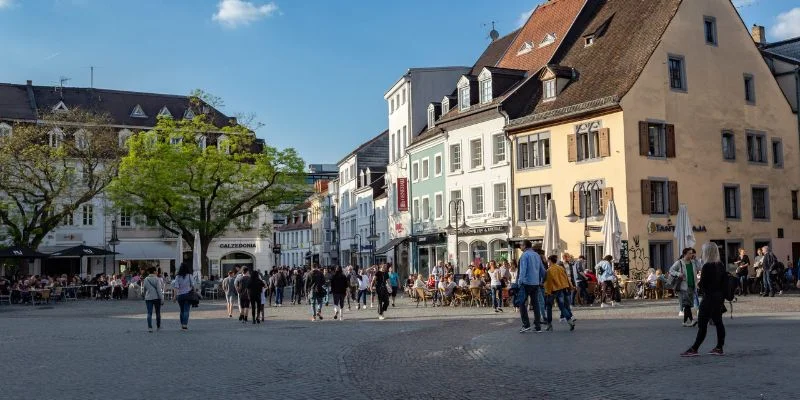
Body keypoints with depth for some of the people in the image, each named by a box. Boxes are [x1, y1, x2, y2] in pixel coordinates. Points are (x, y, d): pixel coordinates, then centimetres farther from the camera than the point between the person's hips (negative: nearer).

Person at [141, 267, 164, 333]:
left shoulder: (146, 279, 2)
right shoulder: (157, 279, -8)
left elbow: (144, 290, 10)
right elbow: (159, 289, -12)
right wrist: (162, 299, -9)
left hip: (148, 298, 2)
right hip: (156, 298, -2)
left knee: (149, 313, 0)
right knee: (158, 313, 12)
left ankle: (149, 327, -13)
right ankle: (158, 327, 20)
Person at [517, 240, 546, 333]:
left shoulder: (525, 255, -8)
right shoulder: (537, 255, 14)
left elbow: (523, 270, -17)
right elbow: (543, 270, 16)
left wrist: (519, 282, -17)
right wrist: (541, 281, 23)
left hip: (527, 283, -7)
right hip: (536, 283, 7)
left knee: (522, 303, 2)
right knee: (535, 304, 9)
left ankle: (526, 325, -6)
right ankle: (538, 326, 8)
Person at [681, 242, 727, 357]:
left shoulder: (707, 267, -17)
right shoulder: (721, 266, 7)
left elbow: (702, 284, -16)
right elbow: (725, 283, 11)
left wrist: (698, 284, 6)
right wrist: (722, 298, 16)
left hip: (709, 298, -8)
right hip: (719, 298, 8)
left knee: (702, 324, -6)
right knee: (718, 322, 12)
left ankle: (694, 349, -3)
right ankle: (719, 348, 16)